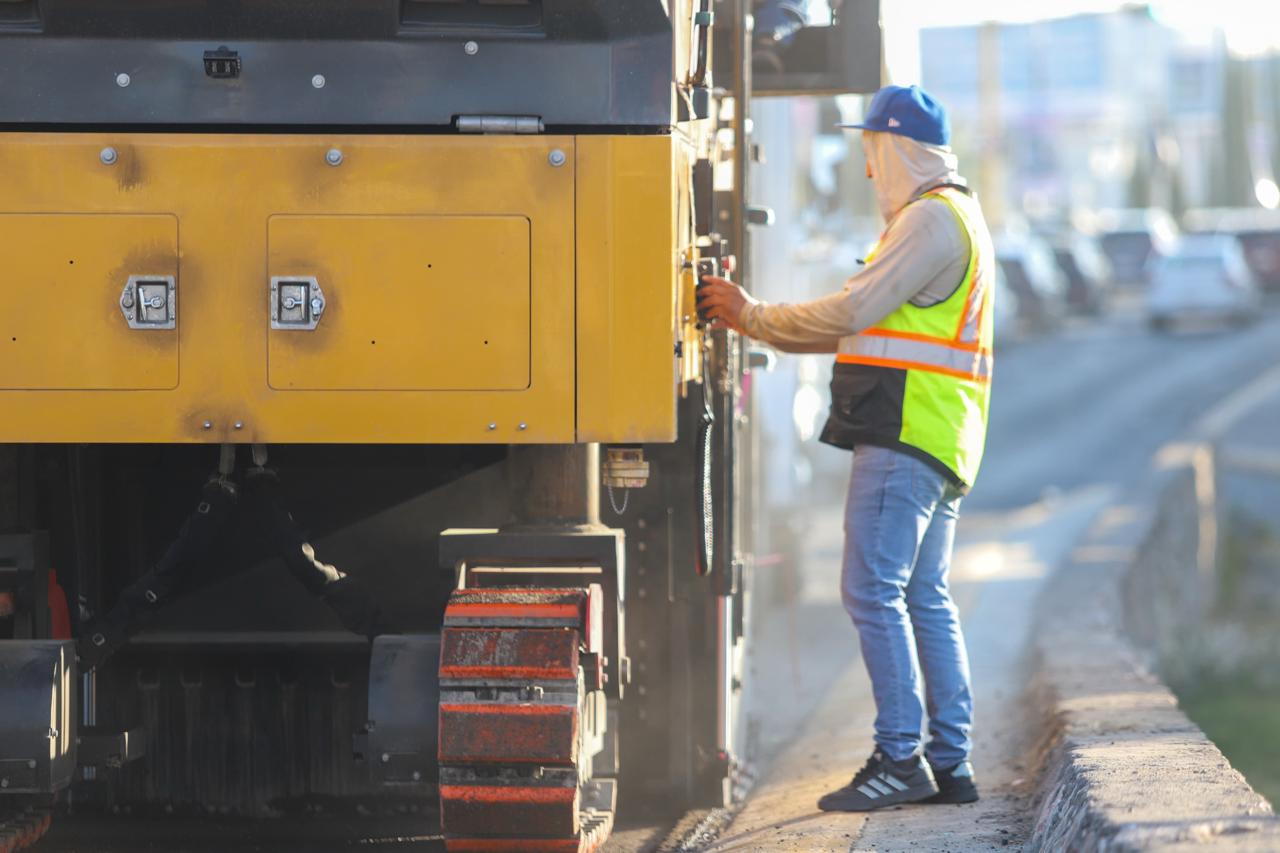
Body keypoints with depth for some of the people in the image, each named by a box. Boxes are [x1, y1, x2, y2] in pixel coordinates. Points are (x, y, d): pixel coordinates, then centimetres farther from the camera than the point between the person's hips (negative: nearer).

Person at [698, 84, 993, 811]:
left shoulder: (931, 218, -10)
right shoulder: (955, 217, 24)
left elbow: (850, 312, -15)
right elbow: (868, 325, 23)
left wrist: (752, 315, -3)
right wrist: (757, 323, 18)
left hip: (907, 432, -11)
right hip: (940, 444, 11)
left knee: (874, 592, -12)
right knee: (925, 598, 11)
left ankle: (901, 757, -13)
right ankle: (951, 763, 11)